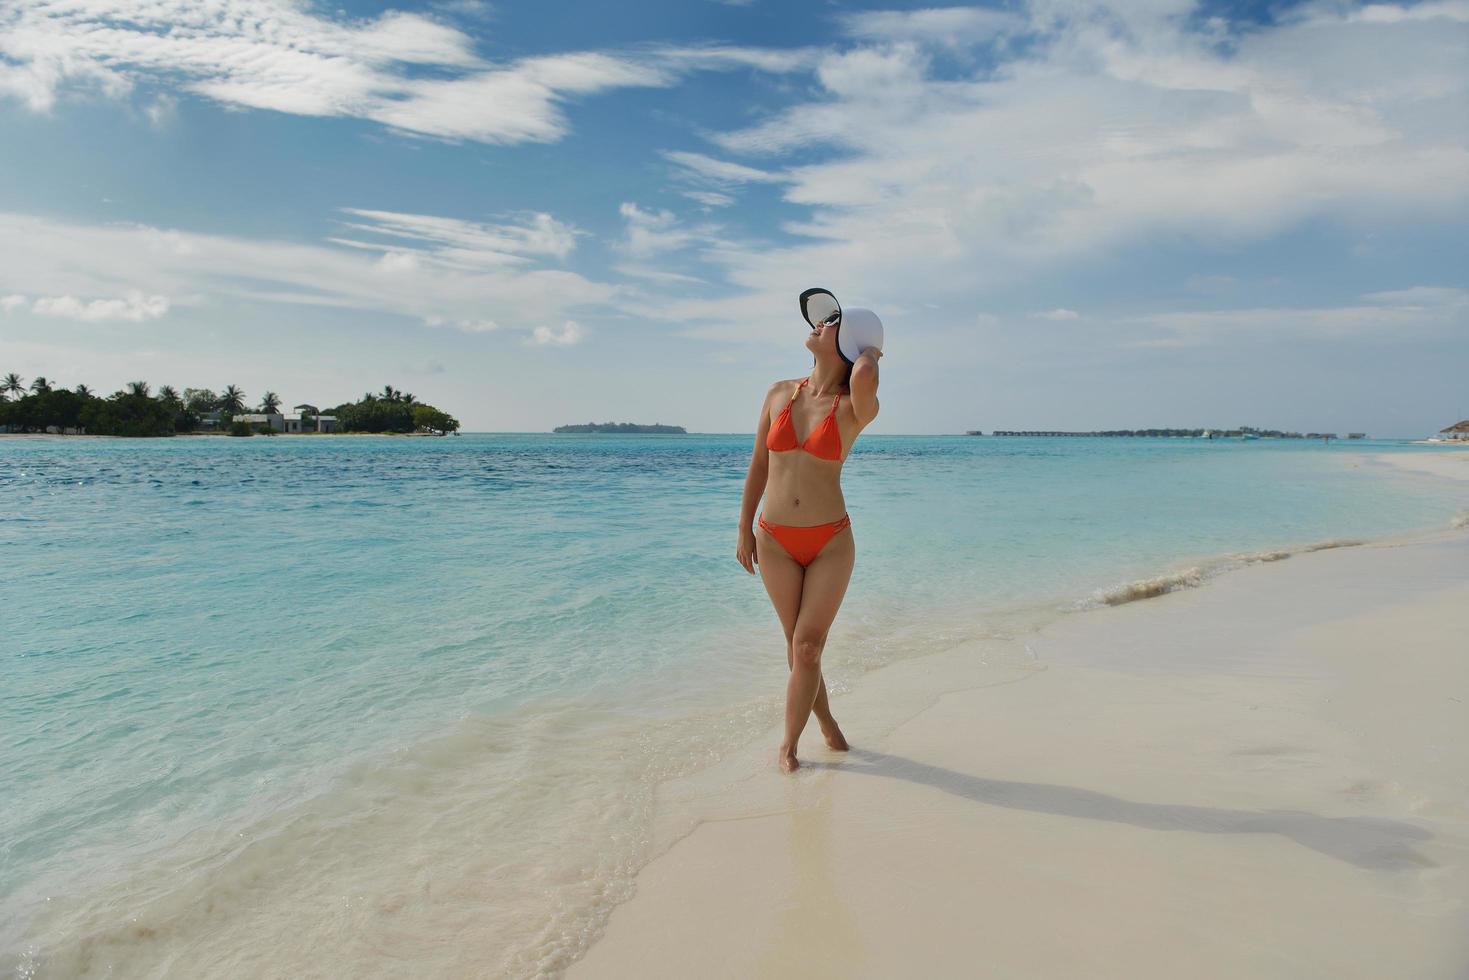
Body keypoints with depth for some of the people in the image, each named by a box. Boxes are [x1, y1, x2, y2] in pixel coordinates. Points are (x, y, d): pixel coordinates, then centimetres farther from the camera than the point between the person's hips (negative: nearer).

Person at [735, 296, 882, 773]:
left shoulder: (855, 407, -8)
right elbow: (759, 464, 9)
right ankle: (826, 721, 32)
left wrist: (871, 354, -11)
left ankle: (789, 742, 16)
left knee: (808, 644, -3)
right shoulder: (779, 393, 2)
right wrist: (745, 529, 9)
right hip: (775, 540, 3)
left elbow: (864, 379, -34)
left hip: (831, 541, -3)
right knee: (798, 643, 11)